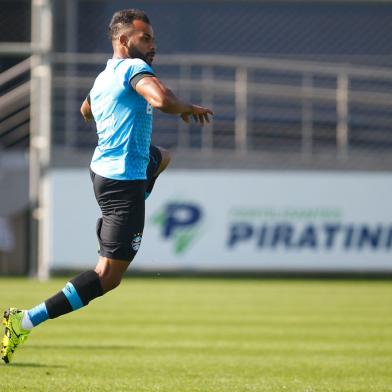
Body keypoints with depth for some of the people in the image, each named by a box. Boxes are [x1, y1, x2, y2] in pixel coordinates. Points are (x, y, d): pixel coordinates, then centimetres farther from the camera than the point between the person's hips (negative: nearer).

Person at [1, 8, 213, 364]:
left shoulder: (103, 78, 12)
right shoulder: (134, 68, -15)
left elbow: (86, 110, 34)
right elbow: (162, 100, -34)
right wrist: (189, 109, -16)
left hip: (102, 167, 10)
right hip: (124, 182, -10)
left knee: (161, 157, 40)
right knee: (108, 277, -10)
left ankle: (109, 229, 30)